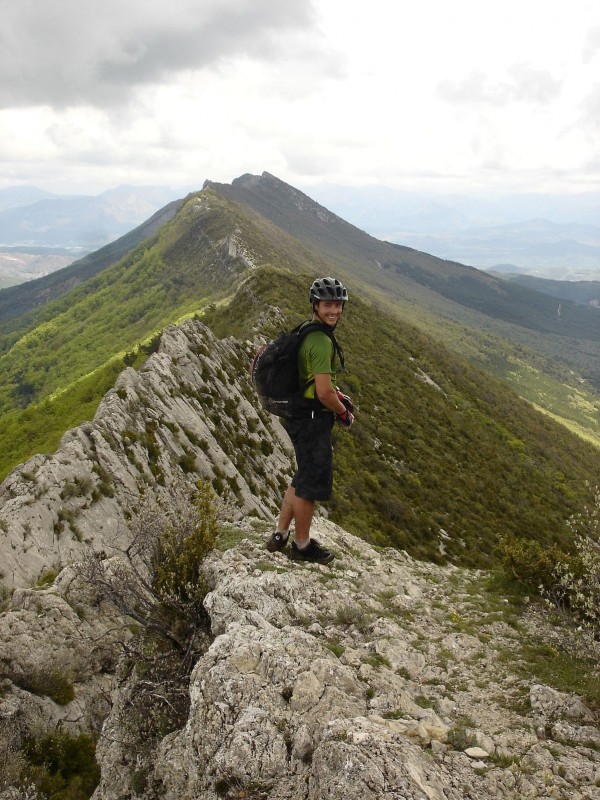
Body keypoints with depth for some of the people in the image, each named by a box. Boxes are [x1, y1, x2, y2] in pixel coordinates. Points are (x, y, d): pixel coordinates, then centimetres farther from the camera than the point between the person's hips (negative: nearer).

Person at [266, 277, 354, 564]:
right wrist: (344, 413, -9)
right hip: (313, 420, -10)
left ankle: (280, 535, 30)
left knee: (304, 477, 21)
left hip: (300, 416, 10)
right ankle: (302, 546, 21)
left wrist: (338, 395, 17)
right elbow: (324, 393, -26)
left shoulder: (308, 332, 11)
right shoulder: (321, 341, -22)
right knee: (313, 482, 5)